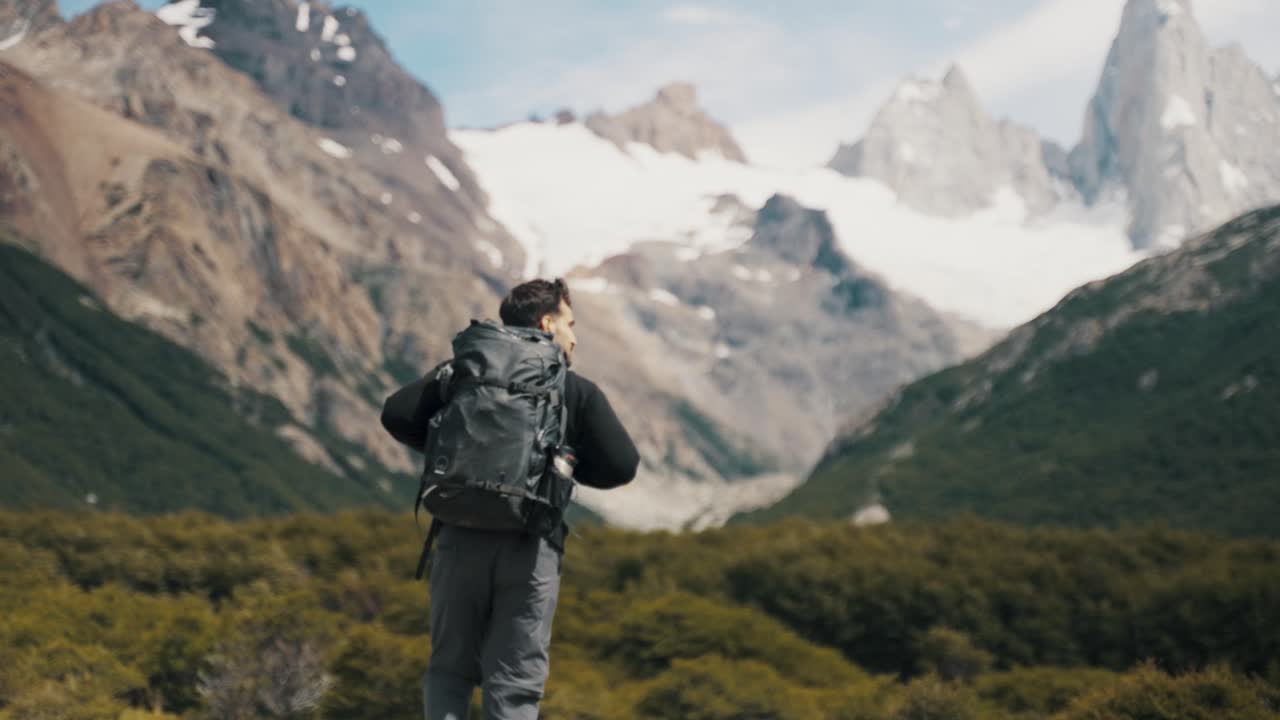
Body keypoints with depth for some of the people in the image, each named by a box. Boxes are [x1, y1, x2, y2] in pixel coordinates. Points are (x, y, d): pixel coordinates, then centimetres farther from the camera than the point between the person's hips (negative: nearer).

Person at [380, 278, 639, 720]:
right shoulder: (578, 392, 5)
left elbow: (397, 414, 2)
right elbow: (622, 466, 0)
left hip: (463, 539, 2)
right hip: (531, 549, -2)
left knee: (450, 669, 15)